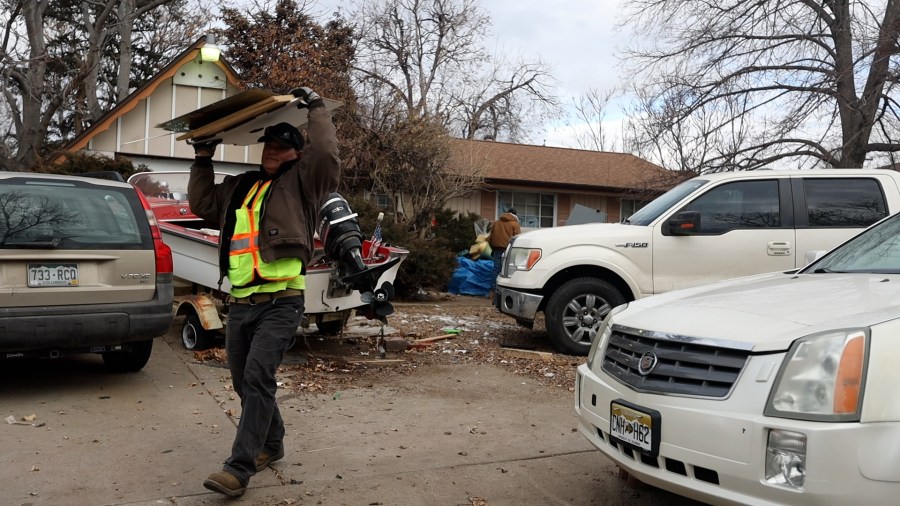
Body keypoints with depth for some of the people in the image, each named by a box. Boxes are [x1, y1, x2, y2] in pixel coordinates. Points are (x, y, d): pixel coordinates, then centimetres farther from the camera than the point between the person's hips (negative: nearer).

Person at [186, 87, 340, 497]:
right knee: (243, 382, 14)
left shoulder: (301, 182, 2)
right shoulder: (240, 186, 20)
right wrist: (203, 159, 24)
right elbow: (202, 204, 27)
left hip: (280, 302, -7)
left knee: (258, 378, -17)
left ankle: (239, 469, -14)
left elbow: (327, 155, -14)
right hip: (240, 303, 7)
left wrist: (317, 108, -6)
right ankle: (271, 444, 34)